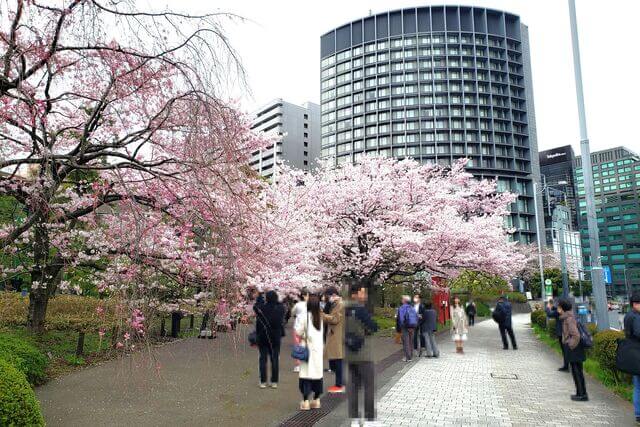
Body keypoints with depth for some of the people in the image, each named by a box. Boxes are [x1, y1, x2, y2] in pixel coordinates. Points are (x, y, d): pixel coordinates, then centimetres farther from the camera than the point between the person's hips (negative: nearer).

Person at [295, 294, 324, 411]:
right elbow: (321, 333, 10)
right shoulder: (320, 317, 2)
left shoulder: (305, 316, -12)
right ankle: (316, 400, 20)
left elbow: (298, 332, -10)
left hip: (308, 349, -4)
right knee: (318, 374, 12)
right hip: (319, 348, 5)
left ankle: (305, 401, -1)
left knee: (306, 374, 1)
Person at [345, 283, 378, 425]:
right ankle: (370, 419, 6)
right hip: (363, 354, -7)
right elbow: (374, 328, -13)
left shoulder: (346, 310, 7)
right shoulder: (360, 309, -16)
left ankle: (354, 419, 14)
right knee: (369, 386, 2)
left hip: (349, 354, 7)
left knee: (353, 386, 11)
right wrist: (367, 329, 7)